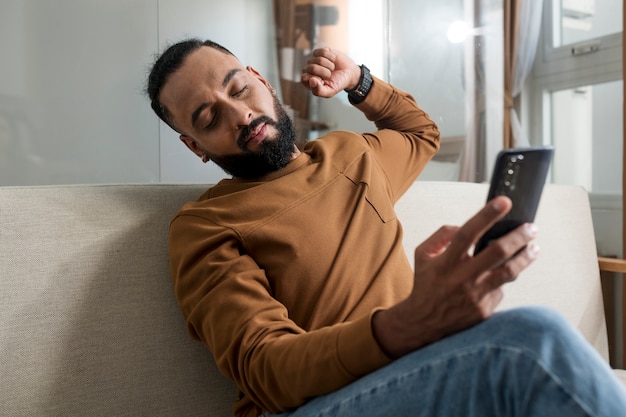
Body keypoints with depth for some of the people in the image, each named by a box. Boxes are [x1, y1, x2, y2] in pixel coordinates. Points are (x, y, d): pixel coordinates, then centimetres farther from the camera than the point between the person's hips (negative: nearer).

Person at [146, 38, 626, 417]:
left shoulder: (351, 153, 17)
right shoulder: (202, 225, -2)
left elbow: (422, 131, 40)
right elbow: (263, 369, -14)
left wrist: (358, 80, 24)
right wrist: (408, 324, -31)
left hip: (421, 375, 5)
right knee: (531, 341, -29)